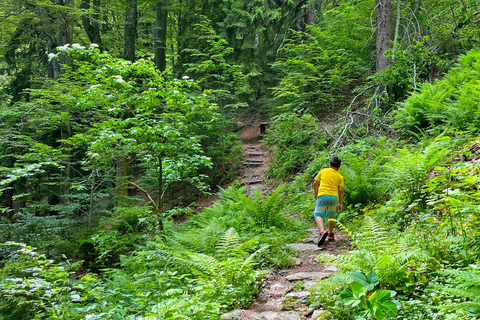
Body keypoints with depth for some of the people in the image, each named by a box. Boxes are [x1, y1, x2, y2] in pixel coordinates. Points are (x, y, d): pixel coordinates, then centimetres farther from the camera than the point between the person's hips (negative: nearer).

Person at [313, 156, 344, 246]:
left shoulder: (323, 171, 10)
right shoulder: (340, 176, 11)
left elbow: (315, 183, 12)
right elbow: (341, 190, 4)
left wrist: (316, 194, 28)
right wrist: (341, 203, 12)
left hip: (323, 196, -2)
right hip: (334, 197, 2)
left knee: (318, 215, 1)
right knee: (331, 216, 23)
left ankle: (323, 231, -24)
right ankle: (330, 234, 29)